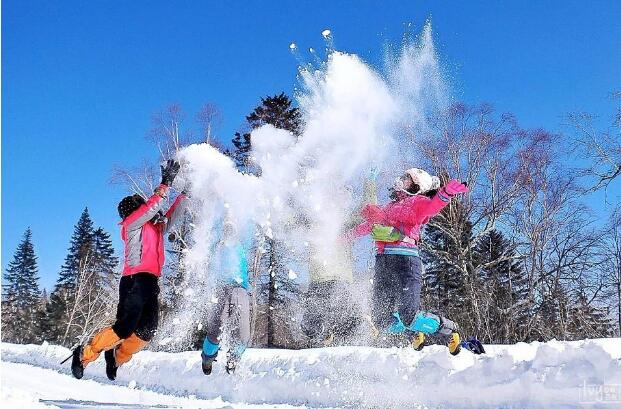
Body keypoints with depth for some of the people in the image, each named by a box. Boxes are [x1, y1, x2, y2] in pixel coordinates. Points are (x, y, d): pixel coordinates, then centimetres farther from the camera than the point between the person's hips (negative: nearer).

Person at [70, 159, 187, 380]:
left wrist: (185, 193, 24)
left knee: (146, 332, 0)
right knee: (125, 328, -14)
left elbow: (172, 216, 32)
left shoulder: (156, 227, 26)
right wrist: (166, 183, -9)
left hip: (151, 283, 8)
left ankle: (117, 357, 19)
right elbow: (152, 206, -9)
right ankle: (84, 354, 2)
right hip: (135, 280, -8)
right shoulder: (131, 223, 5)